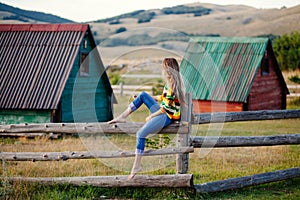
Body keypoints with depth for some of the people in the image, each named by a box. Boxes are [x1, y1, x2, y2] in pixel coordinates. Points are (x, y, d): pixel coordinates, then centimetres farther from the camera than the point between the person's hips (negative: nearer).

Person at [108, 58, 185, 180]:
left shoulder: (172, 86, -22)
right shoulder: (174, 82, 8)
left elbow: (166, 108, -21)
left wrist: (151, 116, -10)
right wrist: (149, 98, 19)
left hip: (168, 117, -10)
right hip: (163, 112, 10)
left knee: (141, 134, -18)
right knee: (143, 95, 6)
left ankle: (137, 165, -14)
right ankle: (122, 117, 6)